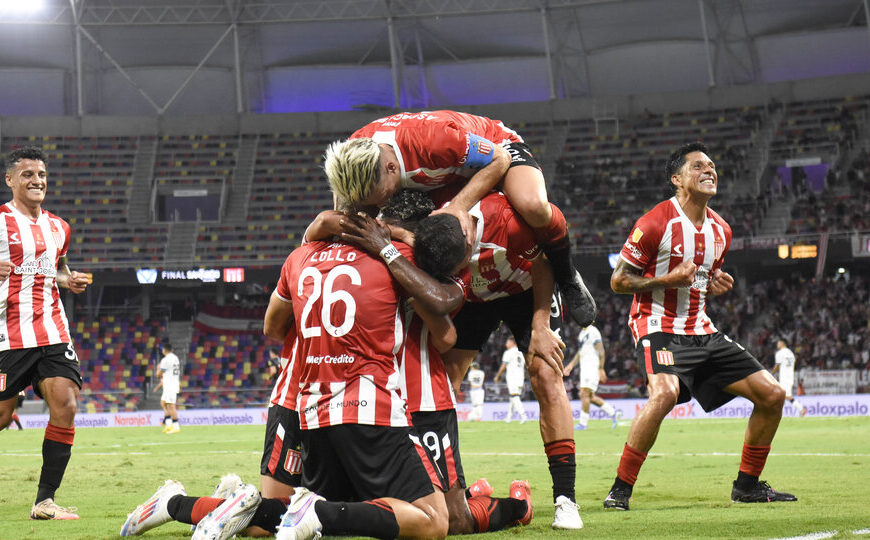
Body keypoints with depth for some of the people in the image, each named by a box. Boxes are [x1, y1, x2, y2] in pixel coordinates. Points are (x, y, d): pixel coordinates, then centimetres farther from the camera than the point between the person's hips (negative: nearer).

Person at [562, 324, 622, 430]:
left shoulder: (593, 332, -12)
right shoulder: (582, 333, 17)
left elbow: (601, 351, -16)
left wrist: (601, 369, -20)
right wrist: (571, 365, 21)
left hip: (593, 368, -9)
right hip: (584, 368, 9)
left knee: (585, 394, -11)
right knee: (590, 396, 9)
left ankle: (583, 423, -8)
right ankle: (613, 413, 19)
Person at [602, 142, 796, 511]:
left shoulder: (721, 231, 11)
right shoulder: (655, 223, -12)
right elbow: (618, 281, -8)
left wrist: (715, 286, 2)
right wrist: (668, 279, -20)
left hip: (702, 333, 8)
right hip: (659, 328, -8)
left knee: (771, 395, 2)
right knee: (665, 393, -36)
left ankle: (747, 484, 17)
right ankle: (620, 489, -22)